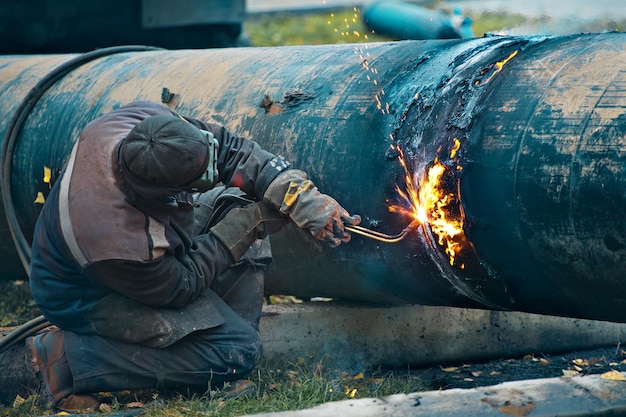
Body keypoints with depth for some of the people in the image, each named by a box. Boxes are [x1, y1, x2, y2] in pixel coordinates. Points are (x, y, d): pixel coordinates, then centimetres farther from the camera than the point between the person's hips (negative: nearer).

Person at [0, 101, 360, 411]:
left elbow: (228, 146, -15)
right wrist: (248, 223, -20)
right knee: (238, 352, -15)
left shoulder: (146, 122, -28)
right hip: (91, 295, -8)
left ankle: (229, 326, 3)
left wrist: (302, 197, -24)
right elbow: (180, 285, -21)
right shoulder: (124, 243, -42)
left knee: (236, 202, -3)